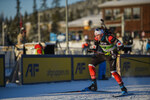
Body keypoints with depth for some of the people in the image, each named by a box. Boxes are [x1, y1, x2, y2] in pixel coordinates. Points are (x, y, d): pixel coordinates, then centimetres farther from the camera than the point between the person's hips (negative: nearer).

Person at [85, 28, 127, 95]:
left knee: (113, 72, -18)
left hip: (111, 55, -6)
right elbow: (96, 48, 5)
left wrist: (114, 51, -39)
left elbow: (121, 45, -29)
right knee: (91, 65, -4)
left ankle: (123, 88, -3)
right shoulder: (97, 39, -13)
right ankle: (94, 86, 3)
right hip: (102, 54, 6)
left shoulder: (109, 38, -31)